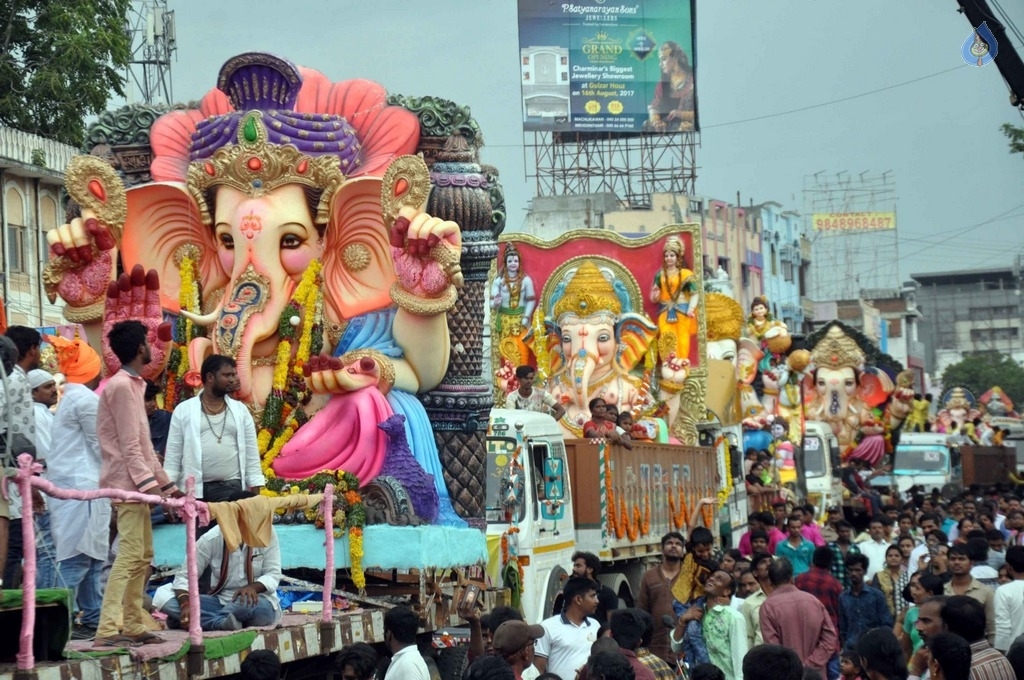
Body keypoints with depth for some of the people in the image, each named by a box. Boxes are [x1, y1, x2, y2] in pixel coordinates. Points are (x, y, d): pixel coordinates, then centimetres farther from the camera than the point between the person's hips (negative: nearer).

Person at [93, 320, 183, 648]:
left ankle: (134, 626, 15)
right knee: (130, 554, -15)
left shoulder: (133, 386, 18)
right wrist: (150, 484, -23)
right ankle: (107, 630, -19)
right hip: (128, 482, -10)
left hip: (138, 483, 10)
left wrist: (167, 484, 20)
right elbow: (129, 445, -18)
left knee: (142, 556, 11)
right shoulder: (121, 386, -12)